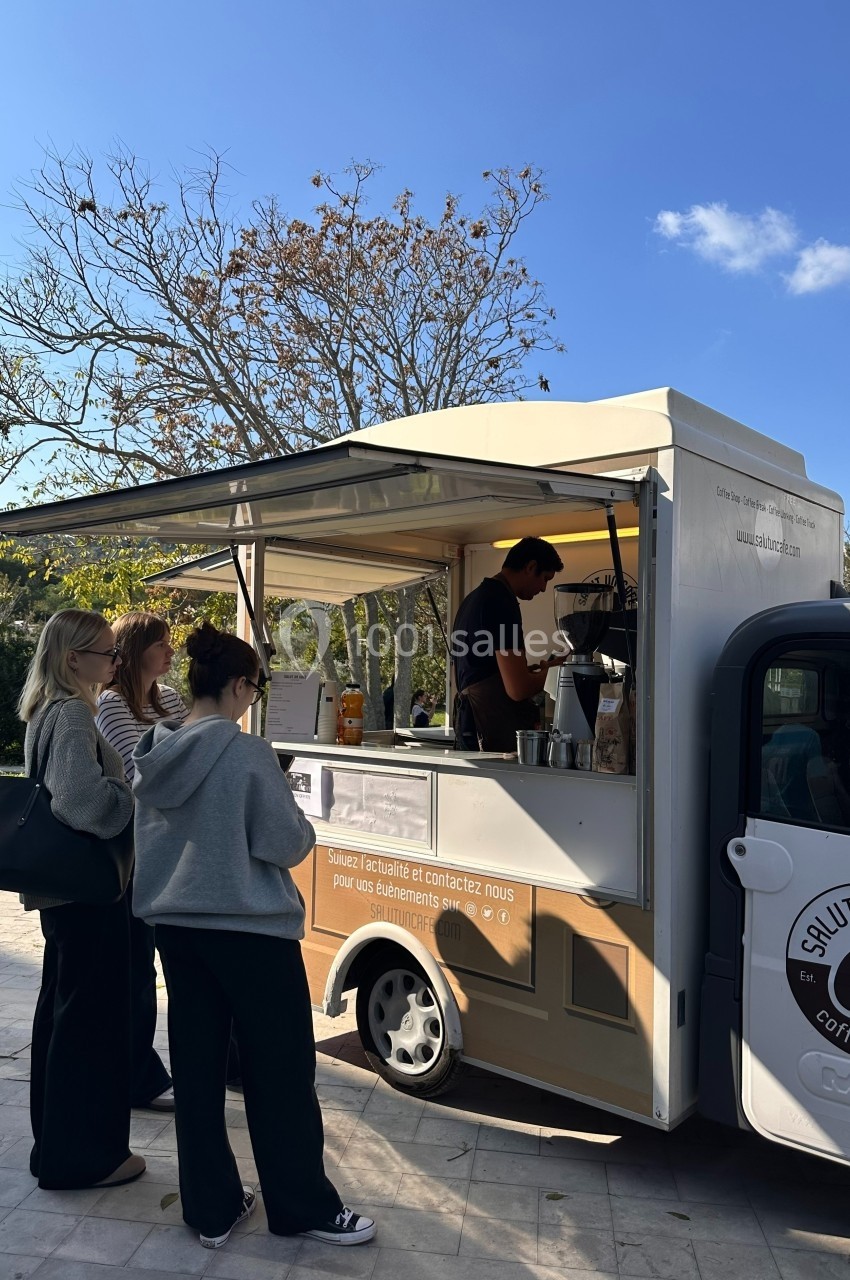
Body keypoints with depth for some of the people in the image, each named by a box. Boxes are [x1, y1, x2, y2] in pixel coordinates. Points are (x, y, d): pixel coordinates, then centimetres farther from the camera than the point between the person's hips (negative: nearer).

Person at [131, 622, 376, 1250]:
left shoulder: (155, 753, 1)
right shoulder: (247, 753, -19)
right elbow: (288, 844, -16)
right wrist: (300, 826, 3)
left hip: (175, 926, 7)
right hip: (250, 928, -6)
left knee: (196, 1068, 15)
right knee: (281, 1071, 8)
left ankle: (211, 1208, 28)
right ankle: (305, 1207, 22)